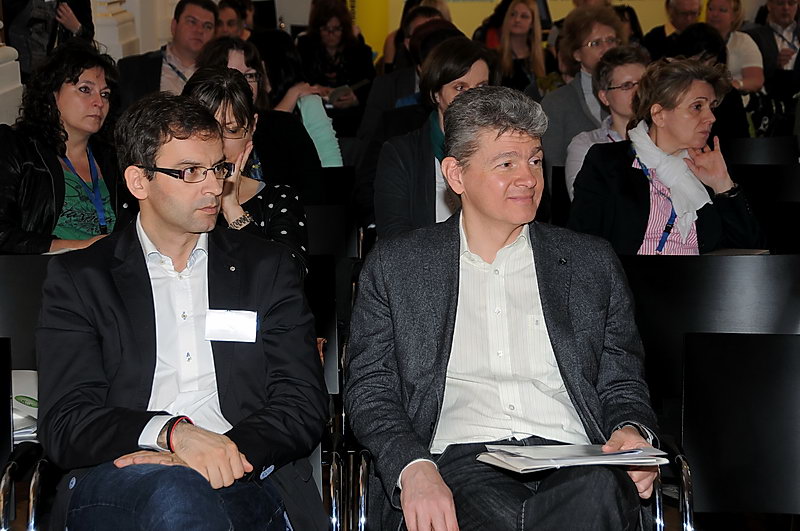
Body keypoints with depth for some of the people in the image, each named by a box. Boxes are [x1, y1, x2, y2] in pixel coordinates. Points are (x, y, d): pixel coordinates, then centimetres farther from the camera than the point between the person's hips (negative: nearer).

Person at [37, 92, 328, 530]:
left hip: (244, 482, 1)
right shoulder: (78, 279, 13)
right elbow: (65, 424, 0)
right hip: (118, 482, -1)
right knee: (175, 494, -38)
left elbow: (303, 410, 8)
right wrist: (172, 432, -20)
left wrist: (221, 454, -14)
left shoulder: (266, 267, 18)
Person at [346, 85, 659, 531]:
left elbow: (623, 386, 21)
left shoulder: (592, 263, 19)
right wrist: (413, 467, -13)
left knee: (602, 494, -37)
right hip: (461, 463, -1)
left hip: (573, 464, 2)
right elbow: (370, 389, 8)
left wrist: (634, 433, -5)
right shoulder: (396, 267, 15)